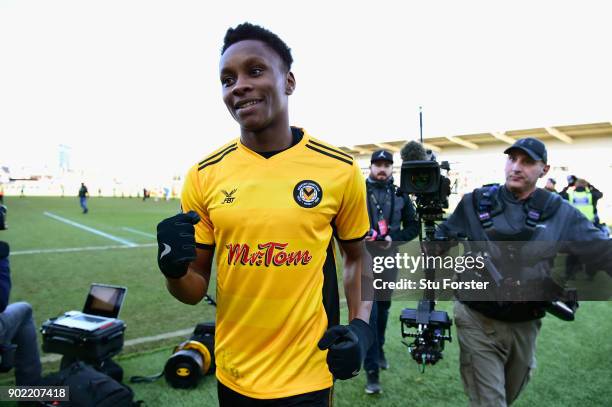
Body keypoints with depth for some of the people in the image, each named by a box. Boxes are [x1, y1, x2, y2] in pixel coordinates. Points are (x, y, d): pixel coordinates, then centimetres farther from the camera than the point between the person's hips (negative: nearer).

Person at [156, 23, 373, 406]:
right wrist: (174, 270, -20)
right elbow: (196, 288, 1)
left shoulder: (340, 169, -9)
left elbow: (358, 255, 5)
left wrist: (361, 326, -8)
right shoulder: (204, 175, -5)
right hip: (232, 374, 3)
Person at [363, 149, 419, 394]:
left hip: (388, 259, 4)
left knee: (383, 308, 18)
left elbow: (413, 227, 9)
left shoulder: (400, 196, 6)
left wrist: (394, 239, -7)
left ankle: (379, 350, 42)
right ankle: (371, 369, 3)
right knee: (368, 311, -5)